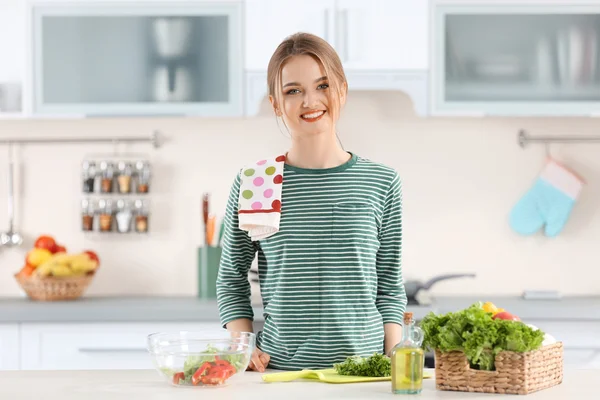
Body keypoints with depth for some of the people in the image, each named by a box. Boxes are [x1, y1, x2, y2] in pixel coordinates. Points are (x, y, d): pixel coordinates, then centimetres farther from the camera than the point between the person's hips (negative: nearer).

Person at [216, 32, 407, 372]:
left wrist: (394, 363, 0)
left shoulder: (382, 183, 7)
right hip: (278, 368, -1)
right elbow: (231, 280, 12)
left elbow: (390, 289, 10)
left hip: (364, 368, 1)